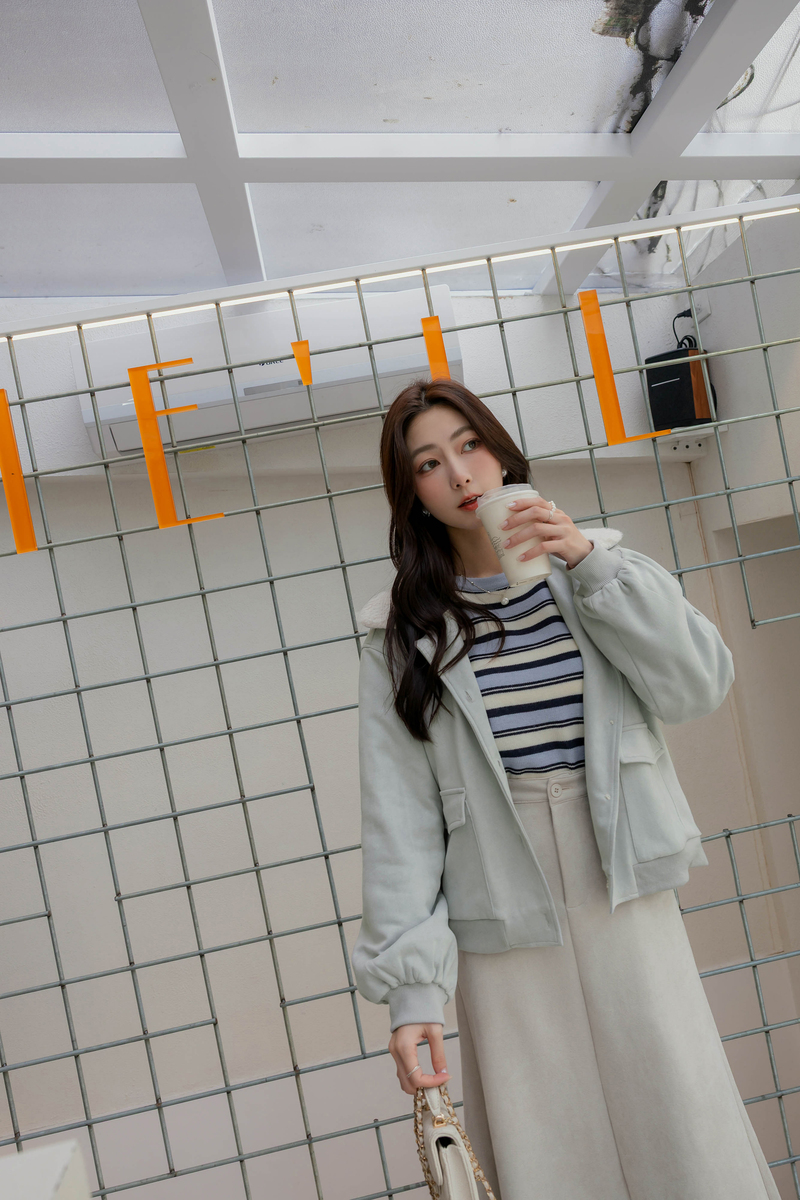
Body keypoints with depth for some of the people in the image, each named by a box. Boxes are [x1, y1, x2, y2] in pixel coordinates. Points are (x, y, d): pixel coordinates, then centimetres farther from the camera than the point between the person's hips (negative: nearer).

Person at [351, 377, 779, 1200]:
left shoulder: (592, 564, 5)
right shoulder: (401, 630, -1)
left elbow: (699, 687, -7)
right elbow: (400, 812, -5)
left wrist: (589, 561, -14)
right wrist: (411, 981, -10)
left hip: (624, 895, 1)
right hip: (503, 923, -1)